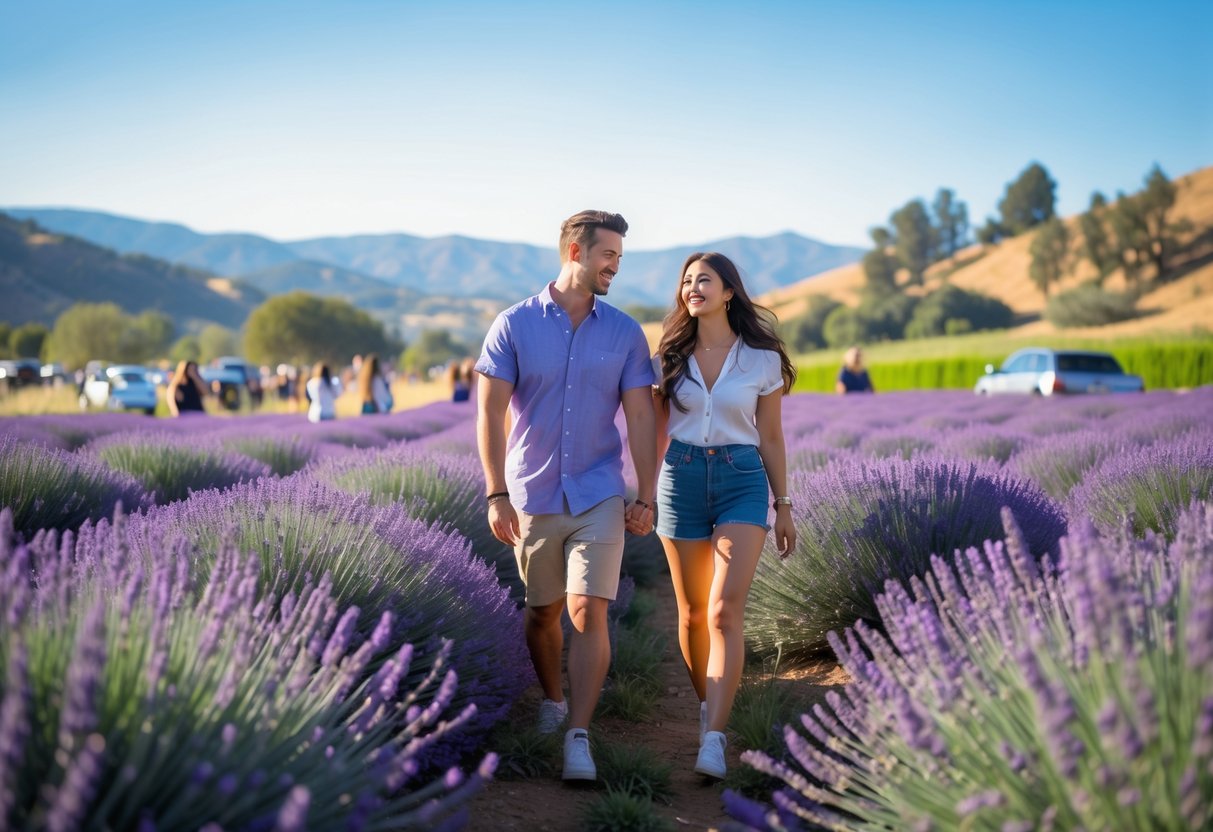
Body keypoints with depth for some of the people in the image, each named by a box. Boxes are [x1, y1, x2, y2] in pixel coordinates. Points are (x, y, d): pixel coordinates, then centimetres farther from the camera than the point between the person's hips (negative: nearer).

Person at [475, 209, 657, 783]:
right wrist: (496, 496, -12)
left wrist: (646, 497, -1)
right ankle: (552, 700, 39)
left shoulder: (624, 332, 1)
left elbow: (640, 418, 2)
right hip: (532, 497, 0)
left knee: (588, 613, -12)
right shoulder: (514, 325, -4)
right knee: (542, 611, 15)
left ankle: (578, 739, -10)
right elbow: (490, 413, -6)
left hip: (599, 497, 0)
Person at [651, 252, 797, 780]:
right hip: (682, 479, 3)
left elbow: (770, 436, 7)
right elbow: (657, 432, 11)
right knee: (693, 612, 9)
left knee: (725, 609, -16)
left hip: (742, 481, -2)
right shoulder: (669, 357, 6)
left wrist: (783, 506, 9)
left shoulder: (762, 358, 1)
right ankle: (707, 704, 33)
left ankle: (713, 740, -20)